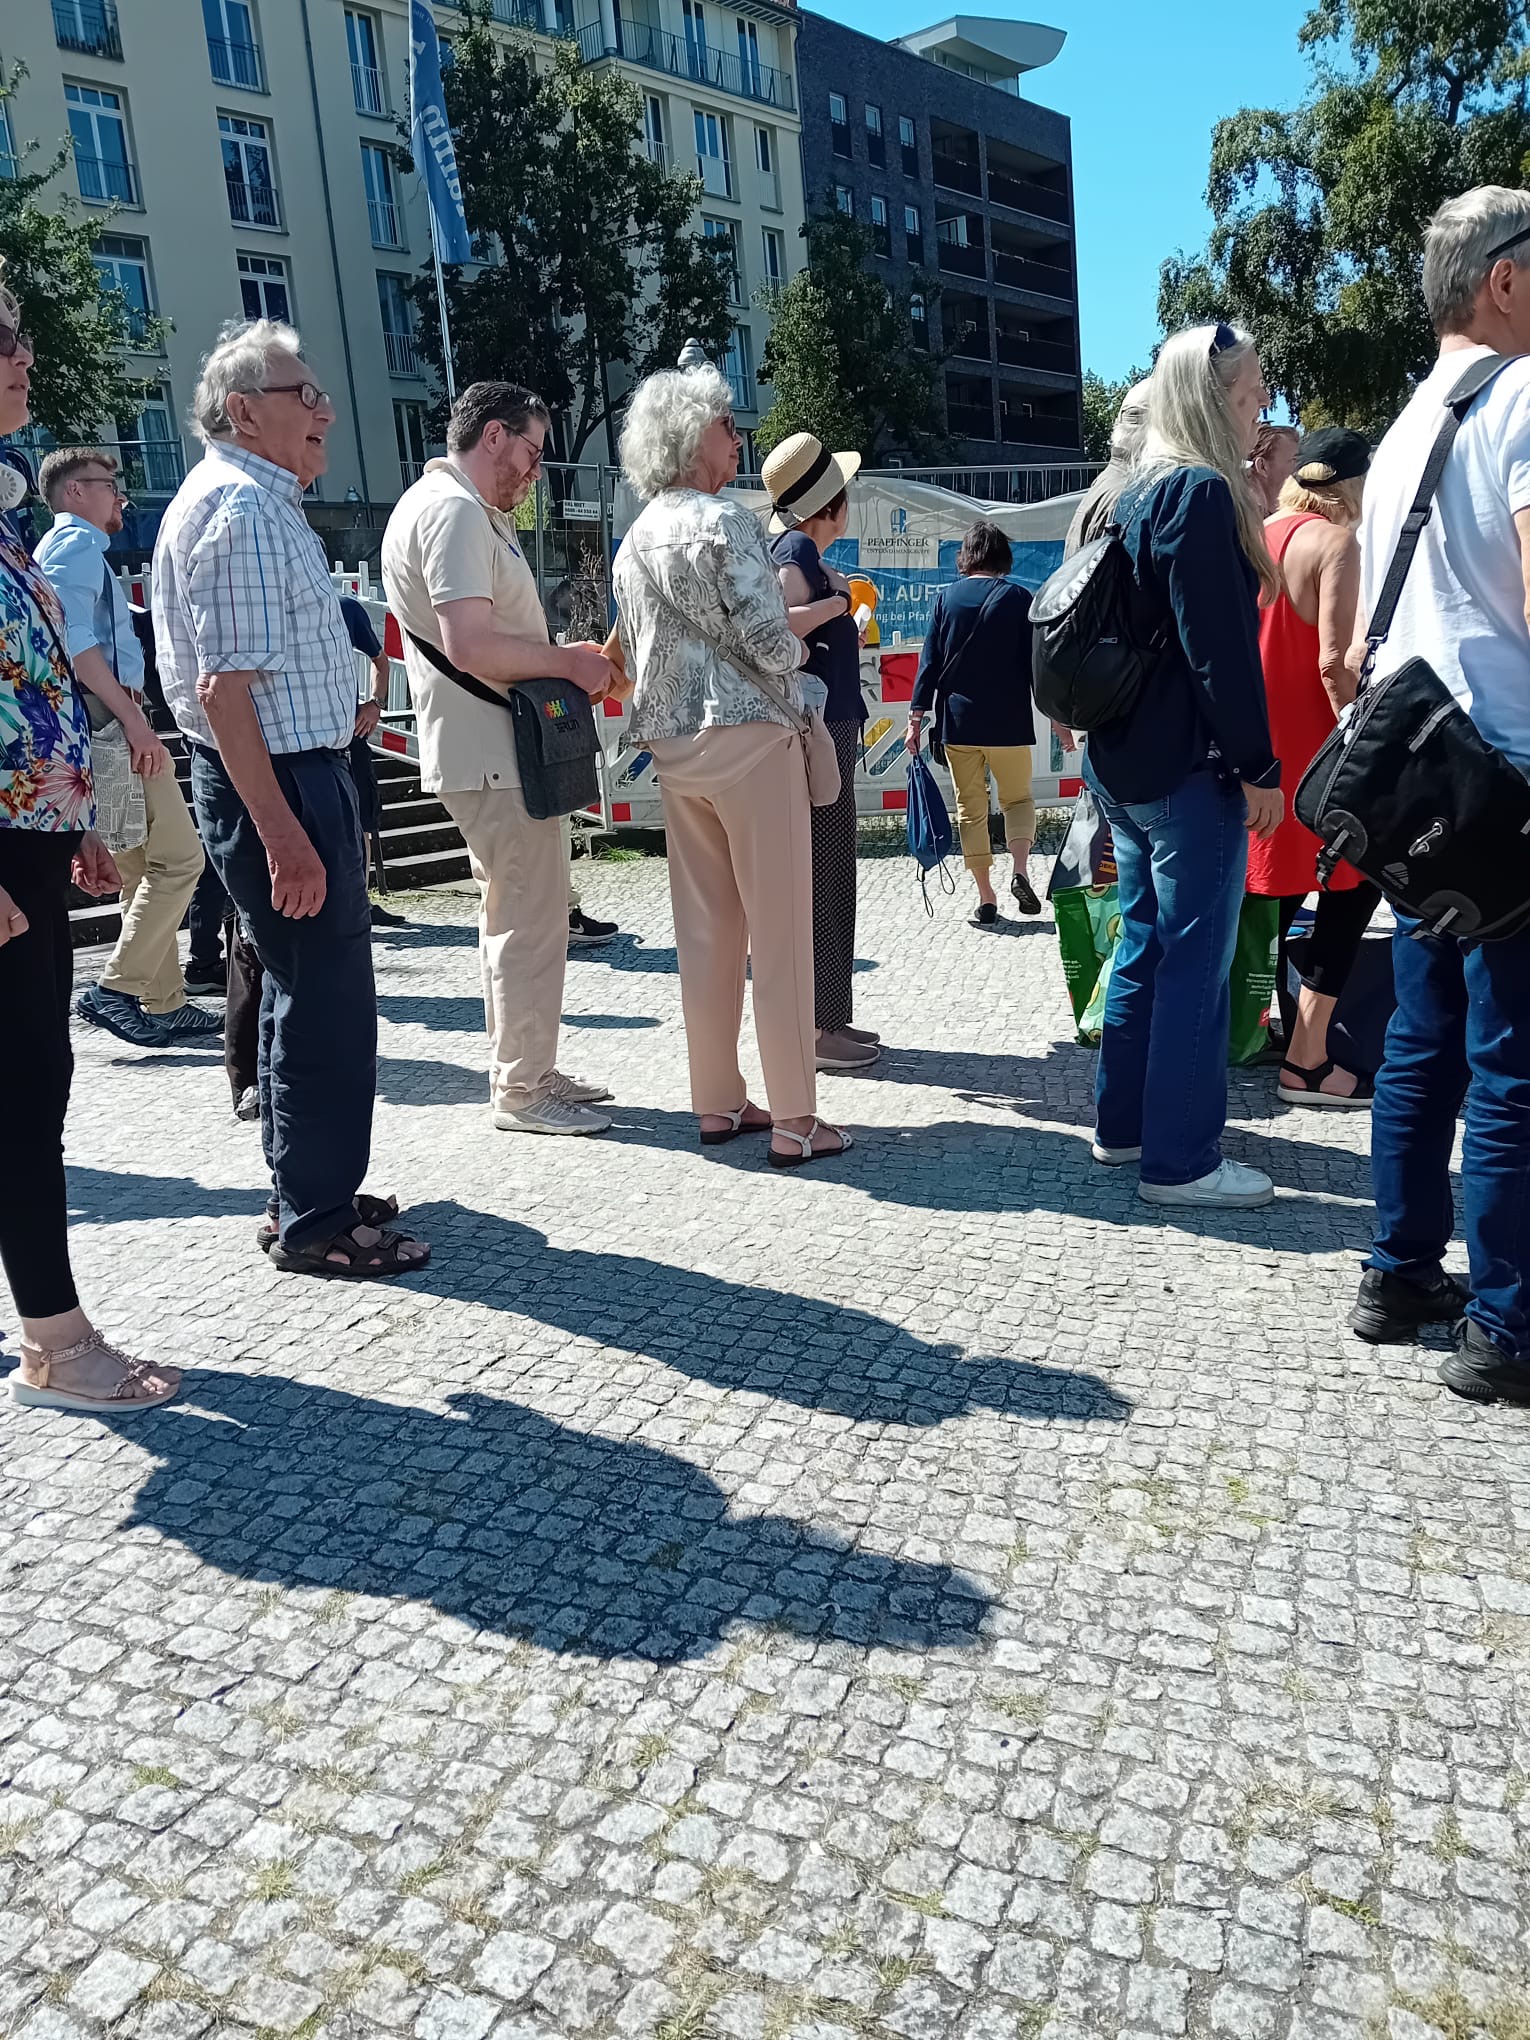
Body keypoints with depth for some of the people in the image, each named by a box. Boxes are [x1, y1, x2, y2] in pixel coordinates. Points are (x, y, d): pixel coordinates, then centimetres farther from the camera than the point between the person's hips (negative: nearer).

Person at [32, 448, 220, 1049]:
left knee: (145, 867, 11)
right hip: (108, 722, -11)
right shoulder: (75, 543, -6)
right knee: (177, 856, -12)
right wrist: (134, 718, -24)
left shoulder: (74, 547, 25)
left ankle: (164, 1005, 14)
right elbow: (74, 639, -19)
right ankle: (117, 989, -12)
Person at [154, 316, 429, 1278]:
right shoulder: (241, 510, -16)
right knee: (327, 996, -5)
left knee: (309, 987, 17)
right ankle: (315, 1223, 7)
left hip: (294, 773, 11)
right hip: (277, 781, -11)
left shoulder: (258, 501, 17)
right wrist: (282, 834, -27)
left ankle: (308, 1191, 30)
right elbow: (224, 689, -24)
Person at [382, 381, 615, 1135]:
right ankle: (522, 1090, 5)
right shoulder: (453, 511, -15)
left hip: (488, 749, 11)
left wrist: (562, 661, 10)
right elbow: (469, 645, -26)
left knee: (512, 910, 17)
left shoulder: (469, 511, 18)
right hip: (491, 754, -11)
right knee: (530, 916, -5)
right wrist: (568, 662, -15)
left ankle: (525, 1070, 27)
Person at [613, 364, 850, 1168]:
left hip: (672, 747, 8)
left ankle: (717, 1102, 17)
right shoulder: (724, 522, -10)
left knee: (705, 929, 11)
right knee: (779, 931, -4)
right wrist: (795, 649, 5)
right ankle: (794, 1121, -1)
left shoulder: (633, 541, 14)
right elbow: (770, 643, -14)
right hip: (749, 734, -8)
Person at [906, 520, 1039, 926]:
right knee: (1018, 798, 16)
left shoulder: (946, 598, 2)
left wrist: (916, 717, 4)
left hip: (958, 722, 1)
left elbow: (929, 661, 0)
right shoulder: (1018, 597, -2)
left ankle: (986, 899, 6)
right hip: (1009, 722, -1)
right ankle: (1019, 870, -9)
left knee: (970, 807, 8)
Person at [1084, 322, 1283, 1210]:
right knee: (1197, 960, -5)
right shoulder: (1204, 493, -13)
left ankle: (1124, 1123, 25)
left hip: (1127, 760, 10)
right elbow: (1221, 647, -19)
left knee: (1146, 946, 16)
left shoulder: (1140, 494, 16)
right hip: (1189, 765, -10)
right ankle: (1182, 1160, 1)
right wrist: (1257, 767, -16)